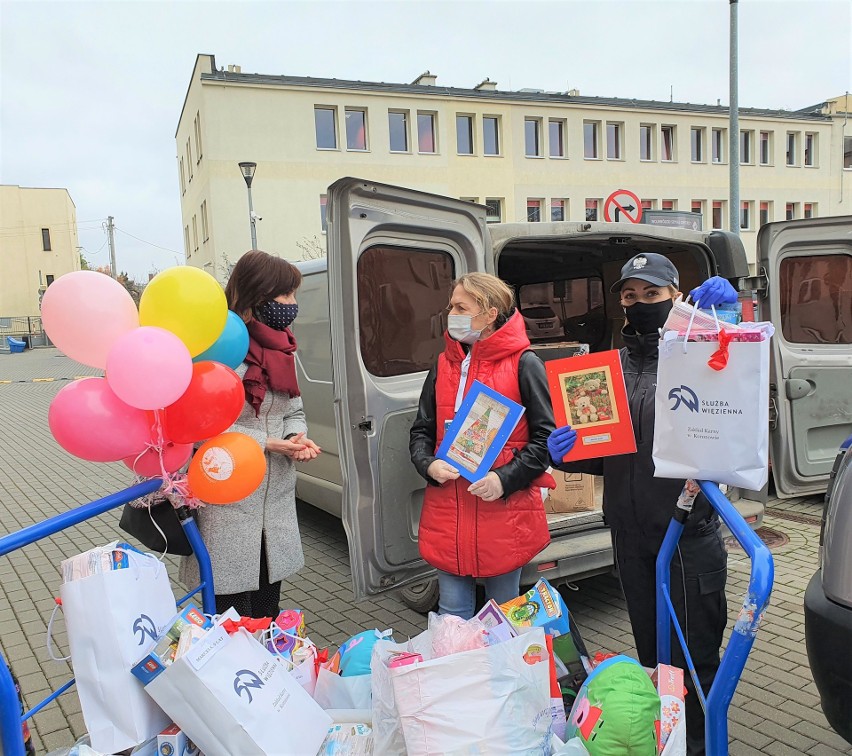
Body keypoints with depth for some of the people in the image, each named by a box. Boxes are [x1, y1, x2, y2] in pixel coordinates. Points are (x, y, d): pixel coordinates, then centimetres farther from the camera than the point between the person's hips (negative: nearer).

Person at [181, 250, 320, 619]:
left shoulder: (282, 348, 10)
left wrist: (297, 438, -5)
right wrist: (266, 443, -18)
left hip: (276, 500, 7)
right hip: (228, 502, -7)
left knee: (268, 611, 18)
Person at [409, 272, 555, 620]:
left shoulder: (523, 364, -4)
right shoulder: (444, 365, 11)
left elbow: (545, 436, -5)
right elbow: (421, 431, 14)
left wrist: (505, 480, -16)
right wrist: (429, 465, -7)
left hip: (504, 510, -4)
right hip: (447, 511, 4)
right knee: (452, 615, 11)